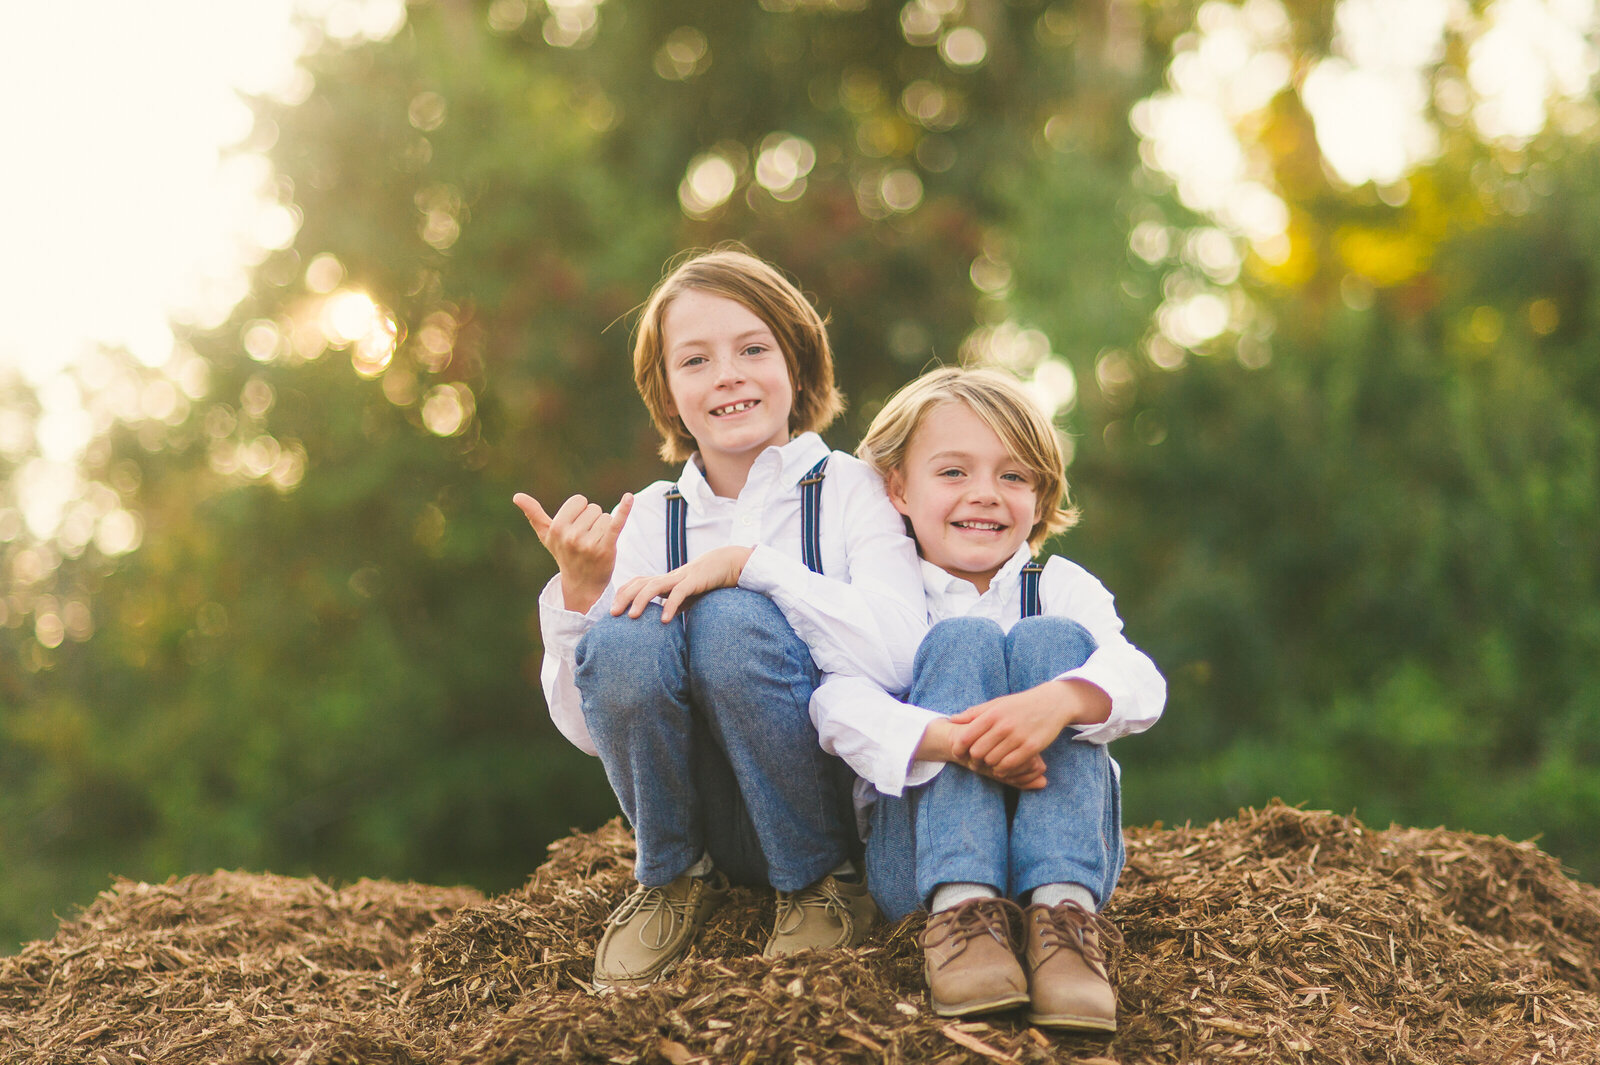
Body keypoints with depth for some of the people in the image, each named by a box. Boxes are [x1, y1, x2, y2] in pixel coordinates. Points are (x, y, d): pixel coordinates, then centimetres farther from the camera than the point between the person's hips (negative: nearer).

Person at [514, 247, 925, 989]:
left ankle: (823, 882, -7)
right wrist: (579, 592, -15)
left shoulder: (848, 490, -3)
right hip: (710, 820, 3)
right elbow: (588, 728, 1)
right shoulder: (649, 519, 6)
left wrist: (746, 561, -23)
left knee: (730, 622, -28)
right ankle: (674, 877, 2)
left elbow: (899, 656, -22)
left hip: (844, 808, -3)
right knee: (621, 644, -24)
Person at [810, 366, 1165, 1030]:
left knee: (1051, 638, -18)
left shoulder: (1062, 588, 8)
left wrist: (1059, 701, -37)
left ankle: (1063, 911, -35)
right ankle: (961, 909, -37)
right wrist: (948, 739, -37)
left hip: (1063, 847, 1)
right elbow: (837, 702, -16)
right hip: (922, 860, -1)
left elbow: (1141, 685, -13)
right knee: (962, 639, -18)